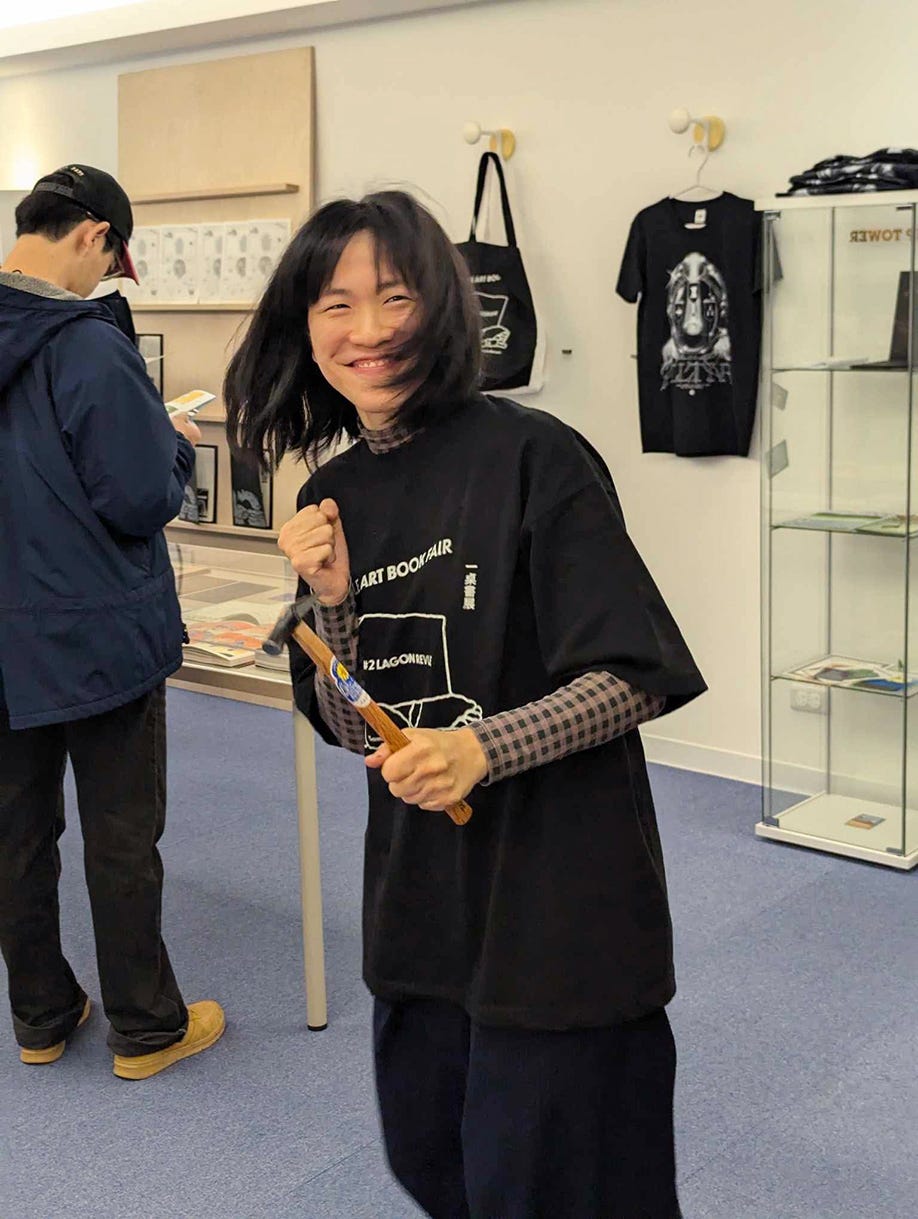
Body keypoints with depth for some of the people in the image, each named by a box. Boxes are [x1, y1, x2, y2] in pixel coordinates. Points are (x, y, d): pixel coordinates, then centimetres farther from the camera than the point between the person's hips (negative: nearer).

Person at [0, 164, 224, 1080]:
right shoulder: (90, 347, -21)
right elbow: (141, 500, -19)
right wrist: (178, 445, 0)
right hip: (99, 634, -6)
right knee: (121, 839, 7)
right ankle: (145, 1028, 21)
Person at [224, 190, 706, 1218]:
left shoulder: (530, 458, -15)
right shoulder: (334, 497, 5)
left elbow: (635, 679, -15)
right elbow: (352, 728, 6)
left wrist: (484, 748, -27)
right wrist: (333, 602, -10)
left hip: (556, 898, -6)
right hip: (419, 895, 7)